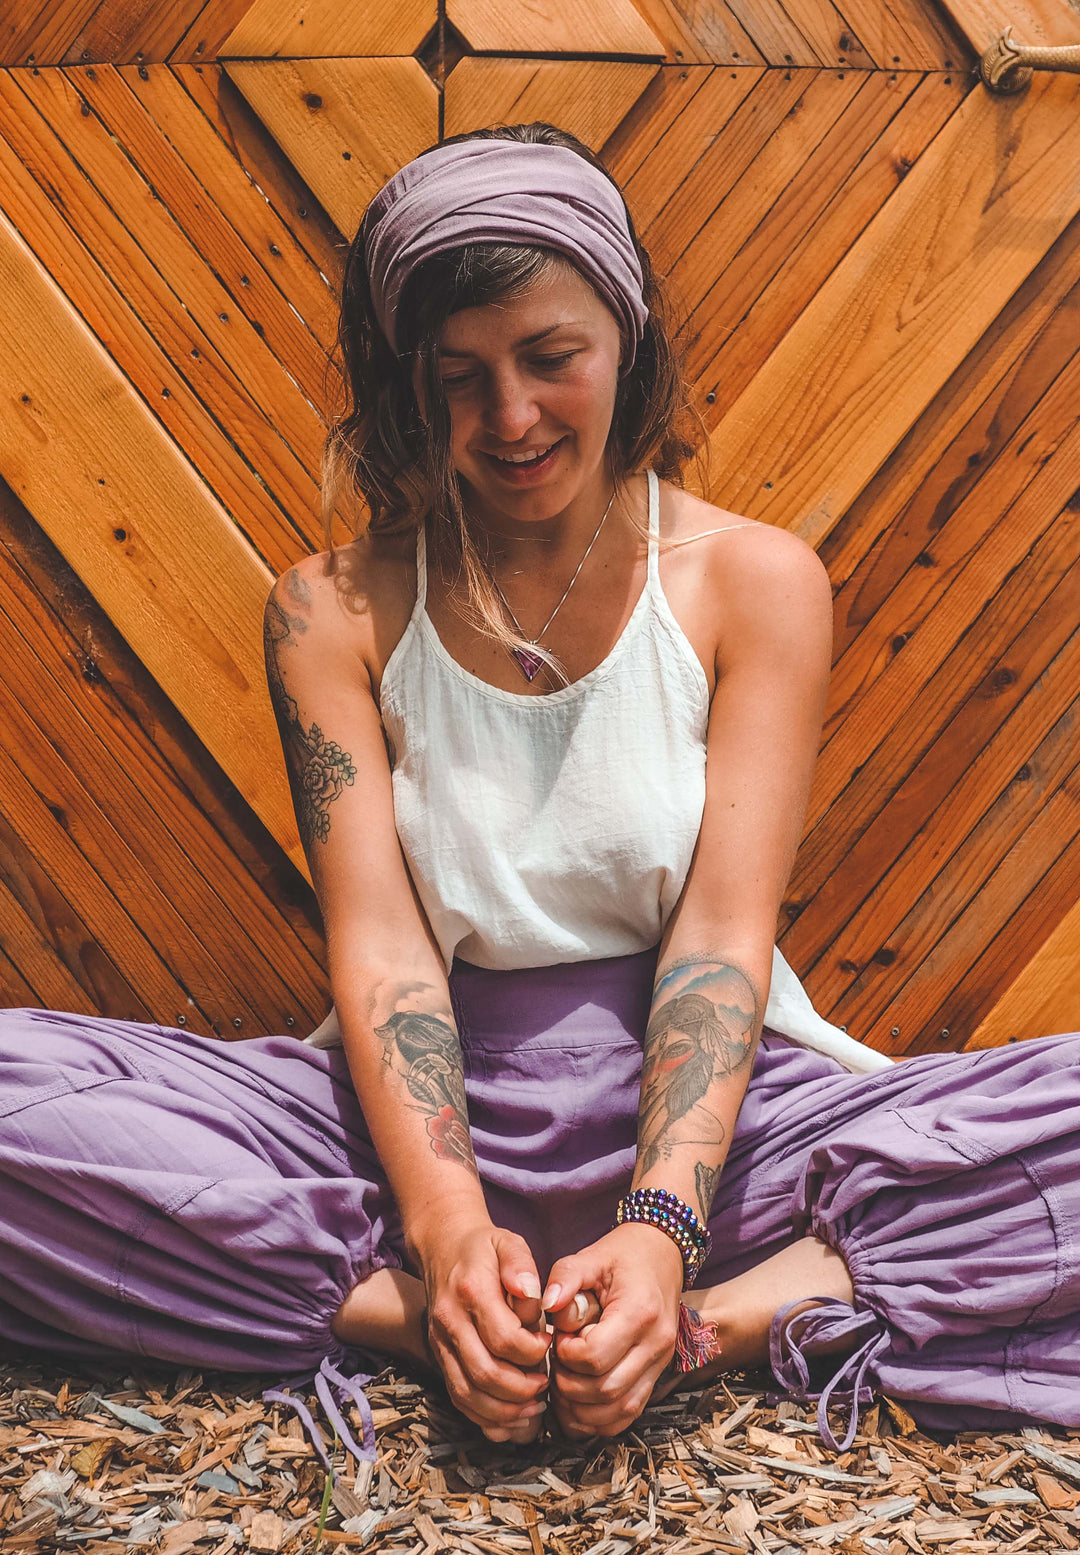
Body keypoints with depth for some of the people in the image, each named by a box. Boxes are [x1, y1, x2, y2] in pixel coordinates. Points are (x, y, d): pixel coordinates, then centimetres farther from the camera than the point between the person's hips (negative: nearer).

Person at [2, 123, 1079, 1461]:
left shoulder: (757, 582, -1)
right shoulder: (333, 612, 0)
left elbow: (722, 933, -8)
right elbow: (379, 945, -8)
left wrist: (661, 1229, -23)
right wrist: (446, 1226, -25)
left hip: (705, 1106, 0)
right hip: (428, 1111, 1)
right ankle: (439, 1322, -23)